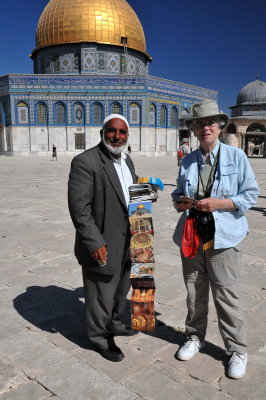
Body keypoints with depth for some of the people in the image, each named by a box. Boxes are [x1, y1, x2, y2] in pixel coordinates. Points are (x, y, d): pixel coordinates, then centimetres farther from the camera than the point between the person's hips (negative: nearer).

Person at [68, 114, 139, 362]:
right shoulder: (85, 161, -17)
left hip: (127, 243, 8)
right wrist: (95, 243, -23)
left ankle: (114, 323, 47)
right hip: (102, 246, -8)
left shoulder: (127, 161, 10)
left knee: (121, 288, 24)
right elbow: (79, 206, -22)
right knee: (102, 295, 8)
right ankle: (100, 338, 31)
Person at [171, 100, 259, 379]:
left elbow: (251, 194, -5)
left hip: (222, 236, -4)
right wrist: (180, 202, -4)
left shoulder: (236, 157, -2)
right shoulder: (188, 161, 9)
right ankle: (195, 338, 36)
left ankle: (237, 350, 22)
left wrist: (220, 203, -17)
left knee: (226, 295, 2)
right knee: (194, 292, 15)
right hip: (191, 235, 4)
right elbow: (178, 193, 19)